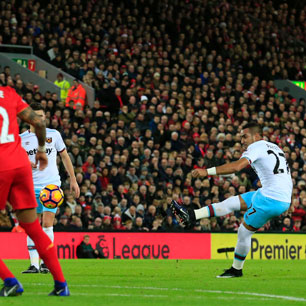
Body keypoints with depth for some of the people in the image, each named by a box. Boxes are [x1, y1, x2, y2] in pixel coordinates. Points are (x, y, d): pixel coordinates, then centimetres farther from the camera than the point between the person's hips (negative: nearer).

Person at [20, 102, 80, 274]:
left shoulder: (54, 135, 3)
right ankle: (34, 264, 3)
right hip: (31, 187, 2)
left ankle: (45, 262, -7)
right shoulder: (22, 138, 5)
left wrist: (73, 180, 10)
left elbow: (65, 156, 12)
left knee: (47, 224, -12)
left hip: (51, 185, -2)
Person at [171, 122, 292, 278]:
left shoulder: (257, 147, -7)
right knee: (232, 202, 13)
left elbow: (237, 166, -24)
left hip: (270, 199, -9)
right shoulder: (273, 147, 20)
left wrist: (207, 171, -25)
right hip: (283, 198, 9)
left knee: (244, 231, 3)